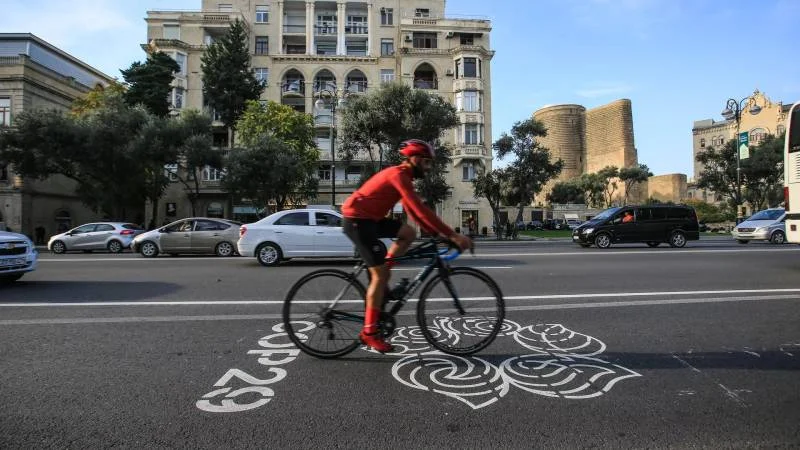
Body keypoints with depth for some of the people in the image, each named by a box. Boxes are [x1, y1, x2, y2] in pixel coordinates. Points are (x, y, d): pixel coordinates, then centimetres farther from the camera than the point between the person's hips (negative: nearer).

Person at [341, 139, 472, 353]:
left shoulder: (401, 176, 15)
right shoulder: (399, 174, -16)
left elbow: (413, 212, 16)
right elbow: (421, 209, -26)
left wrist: (438, 233, 8)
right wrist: (452, 235, -26)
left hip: (369, 218, 9)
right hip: (357, 220, -9)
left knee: (409, 233, 4)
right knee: (380, 274, -8)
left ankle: (378, 278, 9)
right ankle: (369, 332, 1)